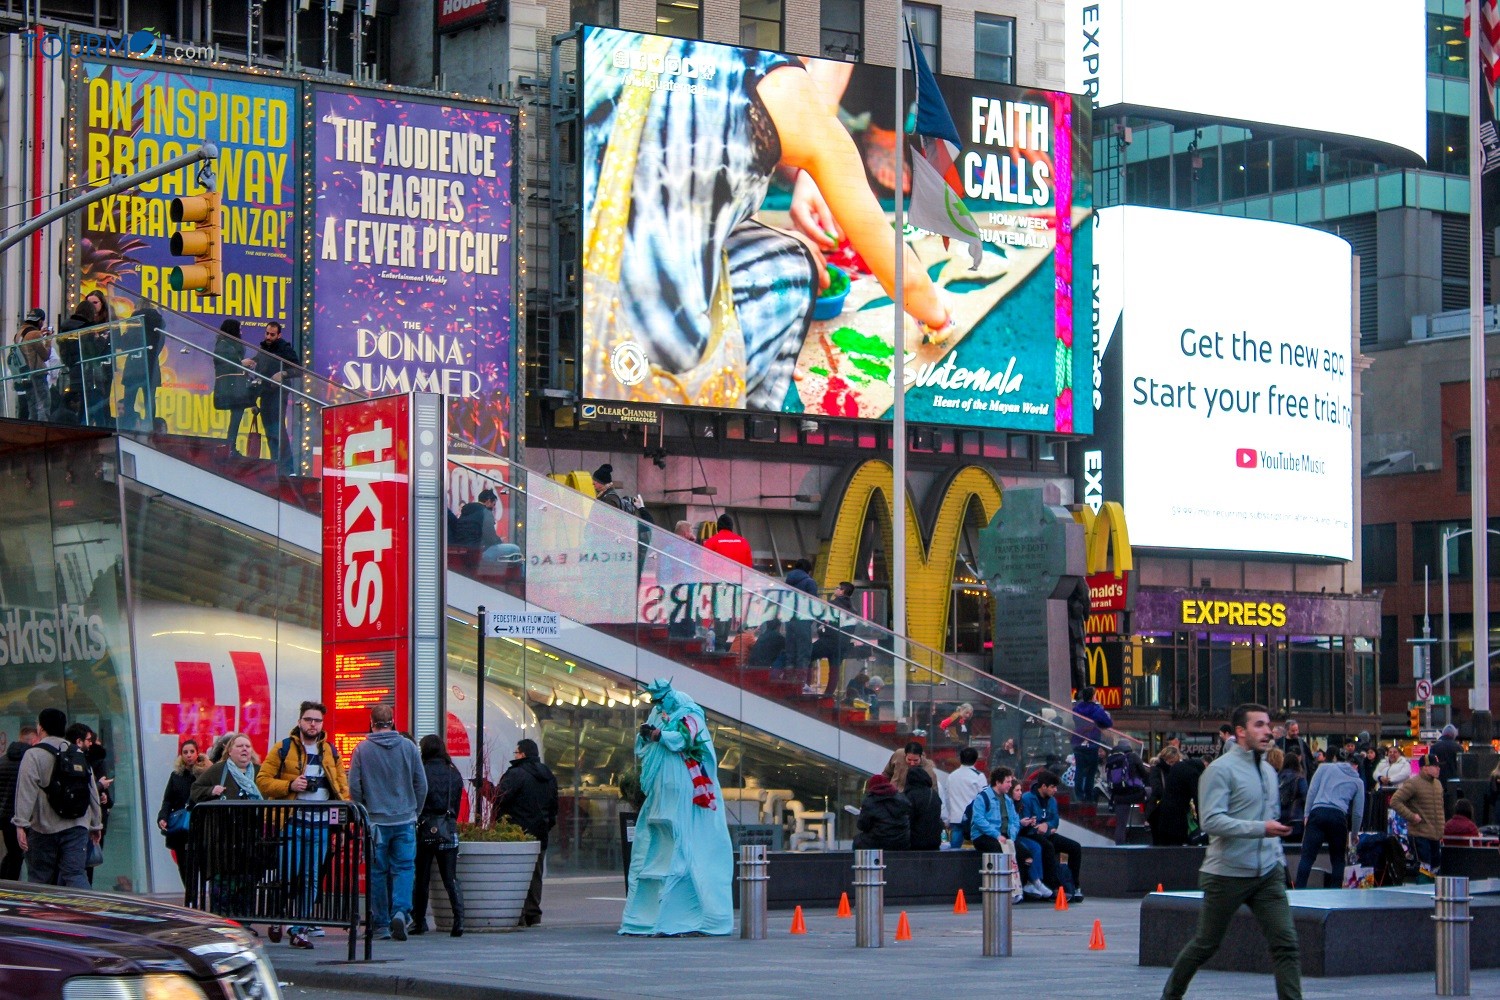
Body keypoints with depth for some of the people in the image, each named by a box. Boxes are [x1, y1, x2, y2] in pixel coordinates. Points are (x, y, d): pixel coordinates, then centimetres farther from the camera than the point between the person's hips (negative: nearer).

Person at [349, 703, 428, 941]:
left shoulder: (362, 749, -3)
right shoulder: (408, 747, 0)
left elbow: (354, 788, -3)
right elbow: (421, 784, 4)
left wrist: (365, 812, 11)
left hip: (376, 821, 0)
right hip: (405, 820, 1)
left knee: (378, 872, 7)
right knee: (404, 868, 4)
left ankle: (381, 923, 9)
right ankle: (401, 911, -17)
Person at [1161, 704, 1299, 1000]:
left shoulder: (1269, 771, 15)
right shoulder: (1221, 770, -10)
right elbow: (1212, 821, -21)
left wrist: (1278, 860, 16)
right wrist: (1261, 828, -25)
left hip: (1268, 875, 6)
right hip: (1227, 874, -6)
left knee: (1285, 943, -6)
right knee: (1206, 945, 6)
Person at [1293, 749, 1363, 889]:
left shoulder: (1326, 768, 19)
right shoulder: (1358, 782, 20)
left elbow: (1312, 791, 9)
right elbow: (1358, 812, 19)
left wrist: (1307, 814, 10)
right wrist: (1354, 835, 31)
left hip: (1317, 811, 0)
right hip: (1339, 816, 0)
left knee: (1307, 856, -6)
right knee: (1338, 859, 13)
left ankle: (1299, 891, -17)